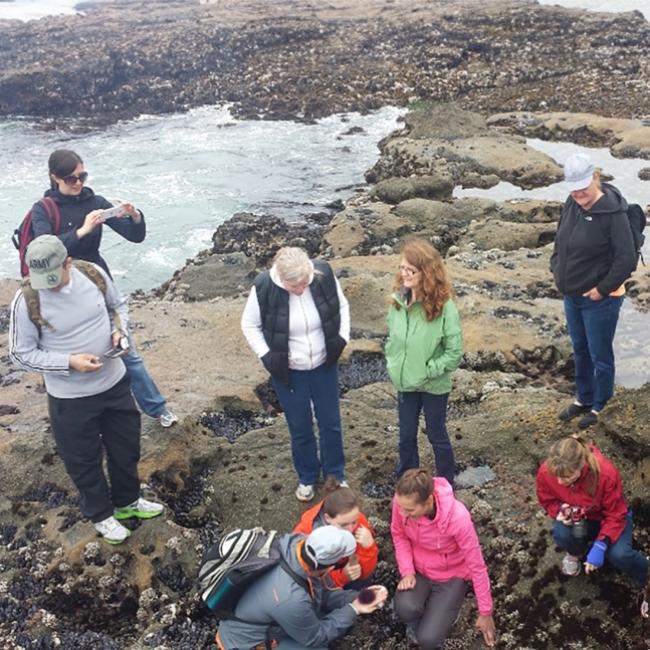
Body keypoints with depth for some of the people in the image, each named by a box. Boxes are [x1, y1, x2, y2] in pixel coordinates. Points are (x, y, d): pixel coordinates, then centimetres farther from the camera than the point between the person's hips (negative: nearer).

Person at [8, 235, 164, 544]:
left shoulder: (93, 274, -13)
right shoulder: (27, 301, -22)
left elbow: (118, 305, 7)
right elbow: (21, 354, -14)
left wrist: (119, 330, -14)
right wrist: (69, 362, -25)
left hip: (115, 383, 4)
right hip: (70, 398, -4)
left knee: (126, 448, 22)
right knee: (84, 461, 14)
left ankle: (127, 501, 48)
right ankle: (101, 515, 40)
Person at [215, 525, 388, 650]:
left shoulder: (297, 542, -22)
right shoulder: (290, 599, -40)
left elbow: (323, 592, -3)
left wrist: (355, 599, -13)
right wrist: (353, 610, -14)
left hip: (266, 619, 8)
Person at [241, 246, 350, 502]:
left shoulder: (324, 274, -20)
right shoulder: (264, 288, -24)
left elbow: (342, 305, 0)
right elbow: (249, 325, -7)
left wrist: (342, 337, -8)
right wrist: (266, 355, -15)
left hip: (324, 366, 2)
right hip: (288, 371, -1)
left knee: (331, 423, 16)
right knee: (300, 428, 14)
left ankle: (335, 476, 39)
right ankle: (307, 477, 40)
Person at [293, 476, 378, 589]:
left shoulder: (358, 520, -27)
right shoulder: (306, 535, -35)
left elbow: (366, 571, -21)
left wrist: (368, 547, -39)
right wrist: (343, 575, -44)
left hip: (343, 566, 3)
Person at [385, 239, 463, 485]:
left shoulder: (444, 307, -23)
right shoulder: (398, 300, -8)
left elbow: (454, 352, -17)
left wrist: (428, 371, -17)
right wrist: (392, 364, -2)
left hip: (434, 385, -4)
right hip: (405, 382, 5)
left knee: (437, 436, 14)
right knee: (406, 436, 19)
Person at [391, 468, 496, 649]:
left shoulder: (457, 517, -34)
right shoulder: (403, 503, -26)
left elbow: (476, 565, -20)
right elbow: (398, 534, -3)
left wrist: (485, 613, -10)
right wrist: (407, 571, -16)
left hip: (450, 576, -2)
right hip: (419, 570, 3)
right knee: (405, 609, -28)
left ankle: (447, 608, 15)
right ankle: (422, 616, 8)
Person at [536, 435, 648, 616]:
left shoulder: (606, 472, -36)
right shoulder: (546, 471, -28)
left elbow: (616, 516, -23)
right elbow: (547, 501, -5)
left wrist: (600, 545, -35)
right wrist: (560, 511, -27)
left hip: (607, 517, -2)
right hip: (577, 518, 2)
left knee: (619, 554, -30)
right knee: (561, 534, -30)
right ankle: (576, 552, 8)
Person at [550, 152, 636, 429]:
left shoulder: (613, 212, -22)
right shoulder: (571, 205, -1)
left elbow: (627, 259, -22)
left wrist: (602, 289, -18)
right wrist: (557, 270, 6)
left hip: (599, 300, -7)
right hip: (571, 296, 7)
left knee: (600, 356, 9)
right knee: (580, 352, 22)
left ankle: (598, 407, 28)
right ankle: (583, 399, 41)